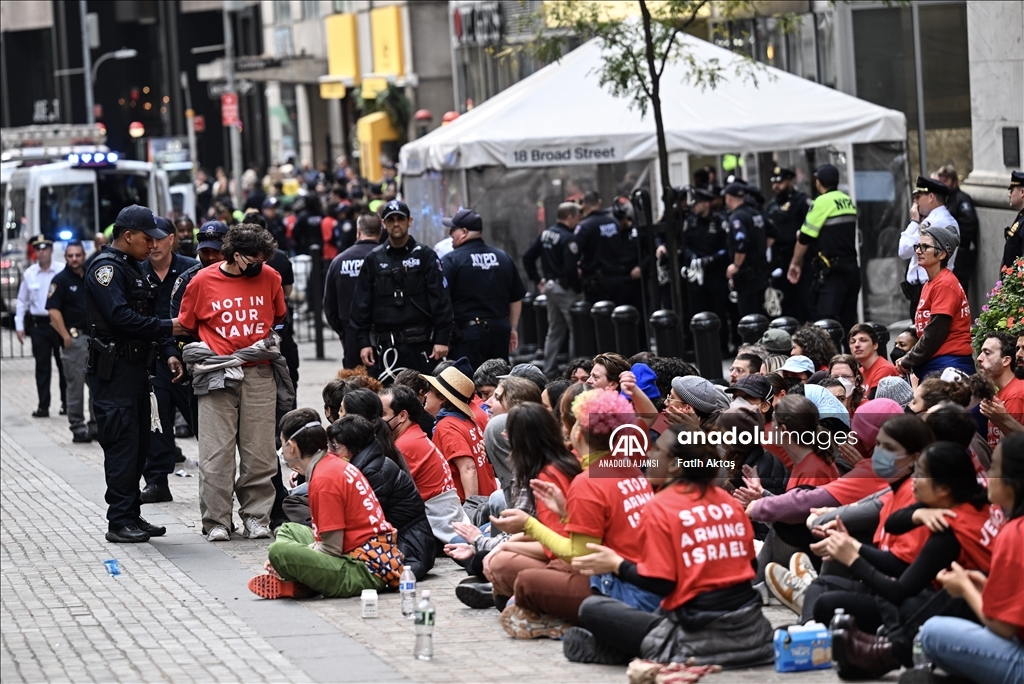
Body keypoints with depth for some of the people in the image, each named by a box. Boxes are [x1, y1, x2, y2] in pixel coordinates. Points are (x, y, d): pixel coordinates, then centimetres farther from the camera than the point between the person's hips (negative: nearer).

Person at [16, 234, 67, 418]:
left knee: (64, 365, 5)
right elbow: (22, 302, 11)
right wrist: (19, 326, 6)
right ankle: (43, 406, 6)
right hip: (39, 325, 2)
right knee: (42, 367, 3)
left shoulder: (61, 272, -5)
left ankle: (66, 403, 16)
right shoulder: (29, 274, 4)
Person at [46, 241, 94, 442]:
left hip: (95, 337, 5)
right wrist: (66, 337, -16)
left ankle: (96, 426, 15)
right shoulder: (60, 280, -4)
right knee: (76, 385, -1)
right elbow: (54, 311, -10)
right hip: (75, 338, -5)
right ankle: (78, 428, 4)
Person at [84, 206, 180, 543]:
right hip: (113, 372, -10)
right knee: (122, 444, -9)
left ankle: (131, 516, 18)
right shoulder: (106, 268, -12)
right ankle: (119, 521, -7)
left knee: (139, 445, 11)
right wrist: (168, 327, -17)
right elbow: (121, 316, -23)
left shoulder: (132, 268, 19)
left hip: (136, 367, 10)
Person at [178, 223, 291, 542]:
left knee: (260, 452, 3)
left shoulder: (270, 278, 5)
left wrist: (268, 342, 12)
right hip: (217, 376, -2)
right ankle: (216, 521, 4)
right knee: (216, 453, -2)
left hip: (259, 375, 2)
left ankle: (256, 516, 13)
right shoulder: (203, 282, -1)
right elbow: (186, 326, 10)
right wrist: (207, 354, 2)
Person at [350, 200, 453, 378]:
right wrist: (363, 342, 2)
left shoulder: (425, 256, 4)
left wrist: (441, 339, -8)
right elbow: (361, 303, 10)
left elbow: (441, 300, -1)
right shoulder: (373, 260, 10)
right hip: (384, 346, 2)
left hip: (419, 345, -2)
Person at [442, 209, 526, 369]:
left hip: (467, 332, -6)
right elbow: (517, 298, 15)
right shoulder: (503, 258, 10)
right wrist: (512, 329, 23)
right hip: (500, 330, 6)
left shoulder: (451, 260, -8)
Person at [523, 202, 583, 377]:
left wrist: (537, 279, 14)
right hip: (566, 289, -9)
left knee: (554, 330, 15)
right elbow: (570, 268, -24)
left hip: (549, 286, 9)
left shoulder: (545, 234, 9)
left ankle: (549, 370, 17)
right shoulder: (568, 238, -16)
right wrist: (579, 287, -11)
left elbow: (527, 257, 10)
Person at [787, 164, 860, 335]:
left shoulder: (822, 202, -10)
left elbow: (805, 237, -8)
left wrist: (795, 263, 5)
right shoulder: (848, 201, 12)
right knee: (848, 321, 11)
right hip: (852, 268, 8)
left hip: (832, 271, -8)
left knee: (826, 321, -12)